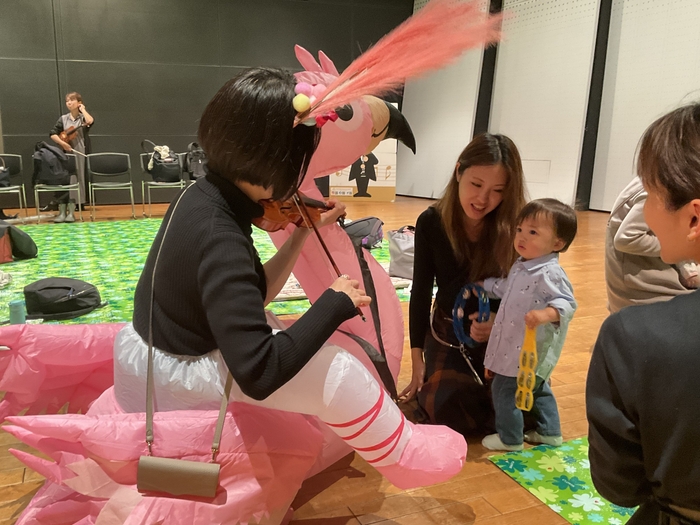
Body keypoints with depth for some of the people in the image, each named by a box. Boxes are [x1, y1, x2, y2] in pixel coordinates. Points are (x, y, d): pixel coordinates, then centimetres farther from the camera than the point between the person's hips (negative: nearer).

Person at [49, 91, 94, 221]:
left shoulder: (83, 118, 2)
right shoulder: (63, 119, 8)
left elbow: (90, 121, -22)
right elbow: (53, 134, 3)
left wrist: (83, 109, -7)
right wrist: (62, 143, -14)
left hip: (81, 154, -2)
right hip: (67, 154, 2)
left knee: (77, 181, -1)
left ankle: (71, 212, 6)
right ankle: (62, 212, 1)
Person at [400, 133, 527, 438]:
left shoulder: (516, 229, -17)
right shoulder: (431, 223, -13)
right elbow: (421, 293, -5)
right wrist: (418, 360, -5)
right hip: (448, 335, 0)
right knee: (446, 410, -17)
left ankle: (480, 387, 20)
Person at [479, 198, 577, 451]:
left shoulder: (549, 274, -25)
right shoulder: (521, 266, 5)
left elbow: (566, 302, -31)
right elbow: (505, 288, 22)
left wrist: (545, 314, -48)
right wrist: (482, 285, 27)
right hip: (515, 345, 10)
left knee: (504, 387, 2)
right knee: (536, 388, 22)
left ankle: (509, 438, 19)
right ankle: (550, 432, 39)